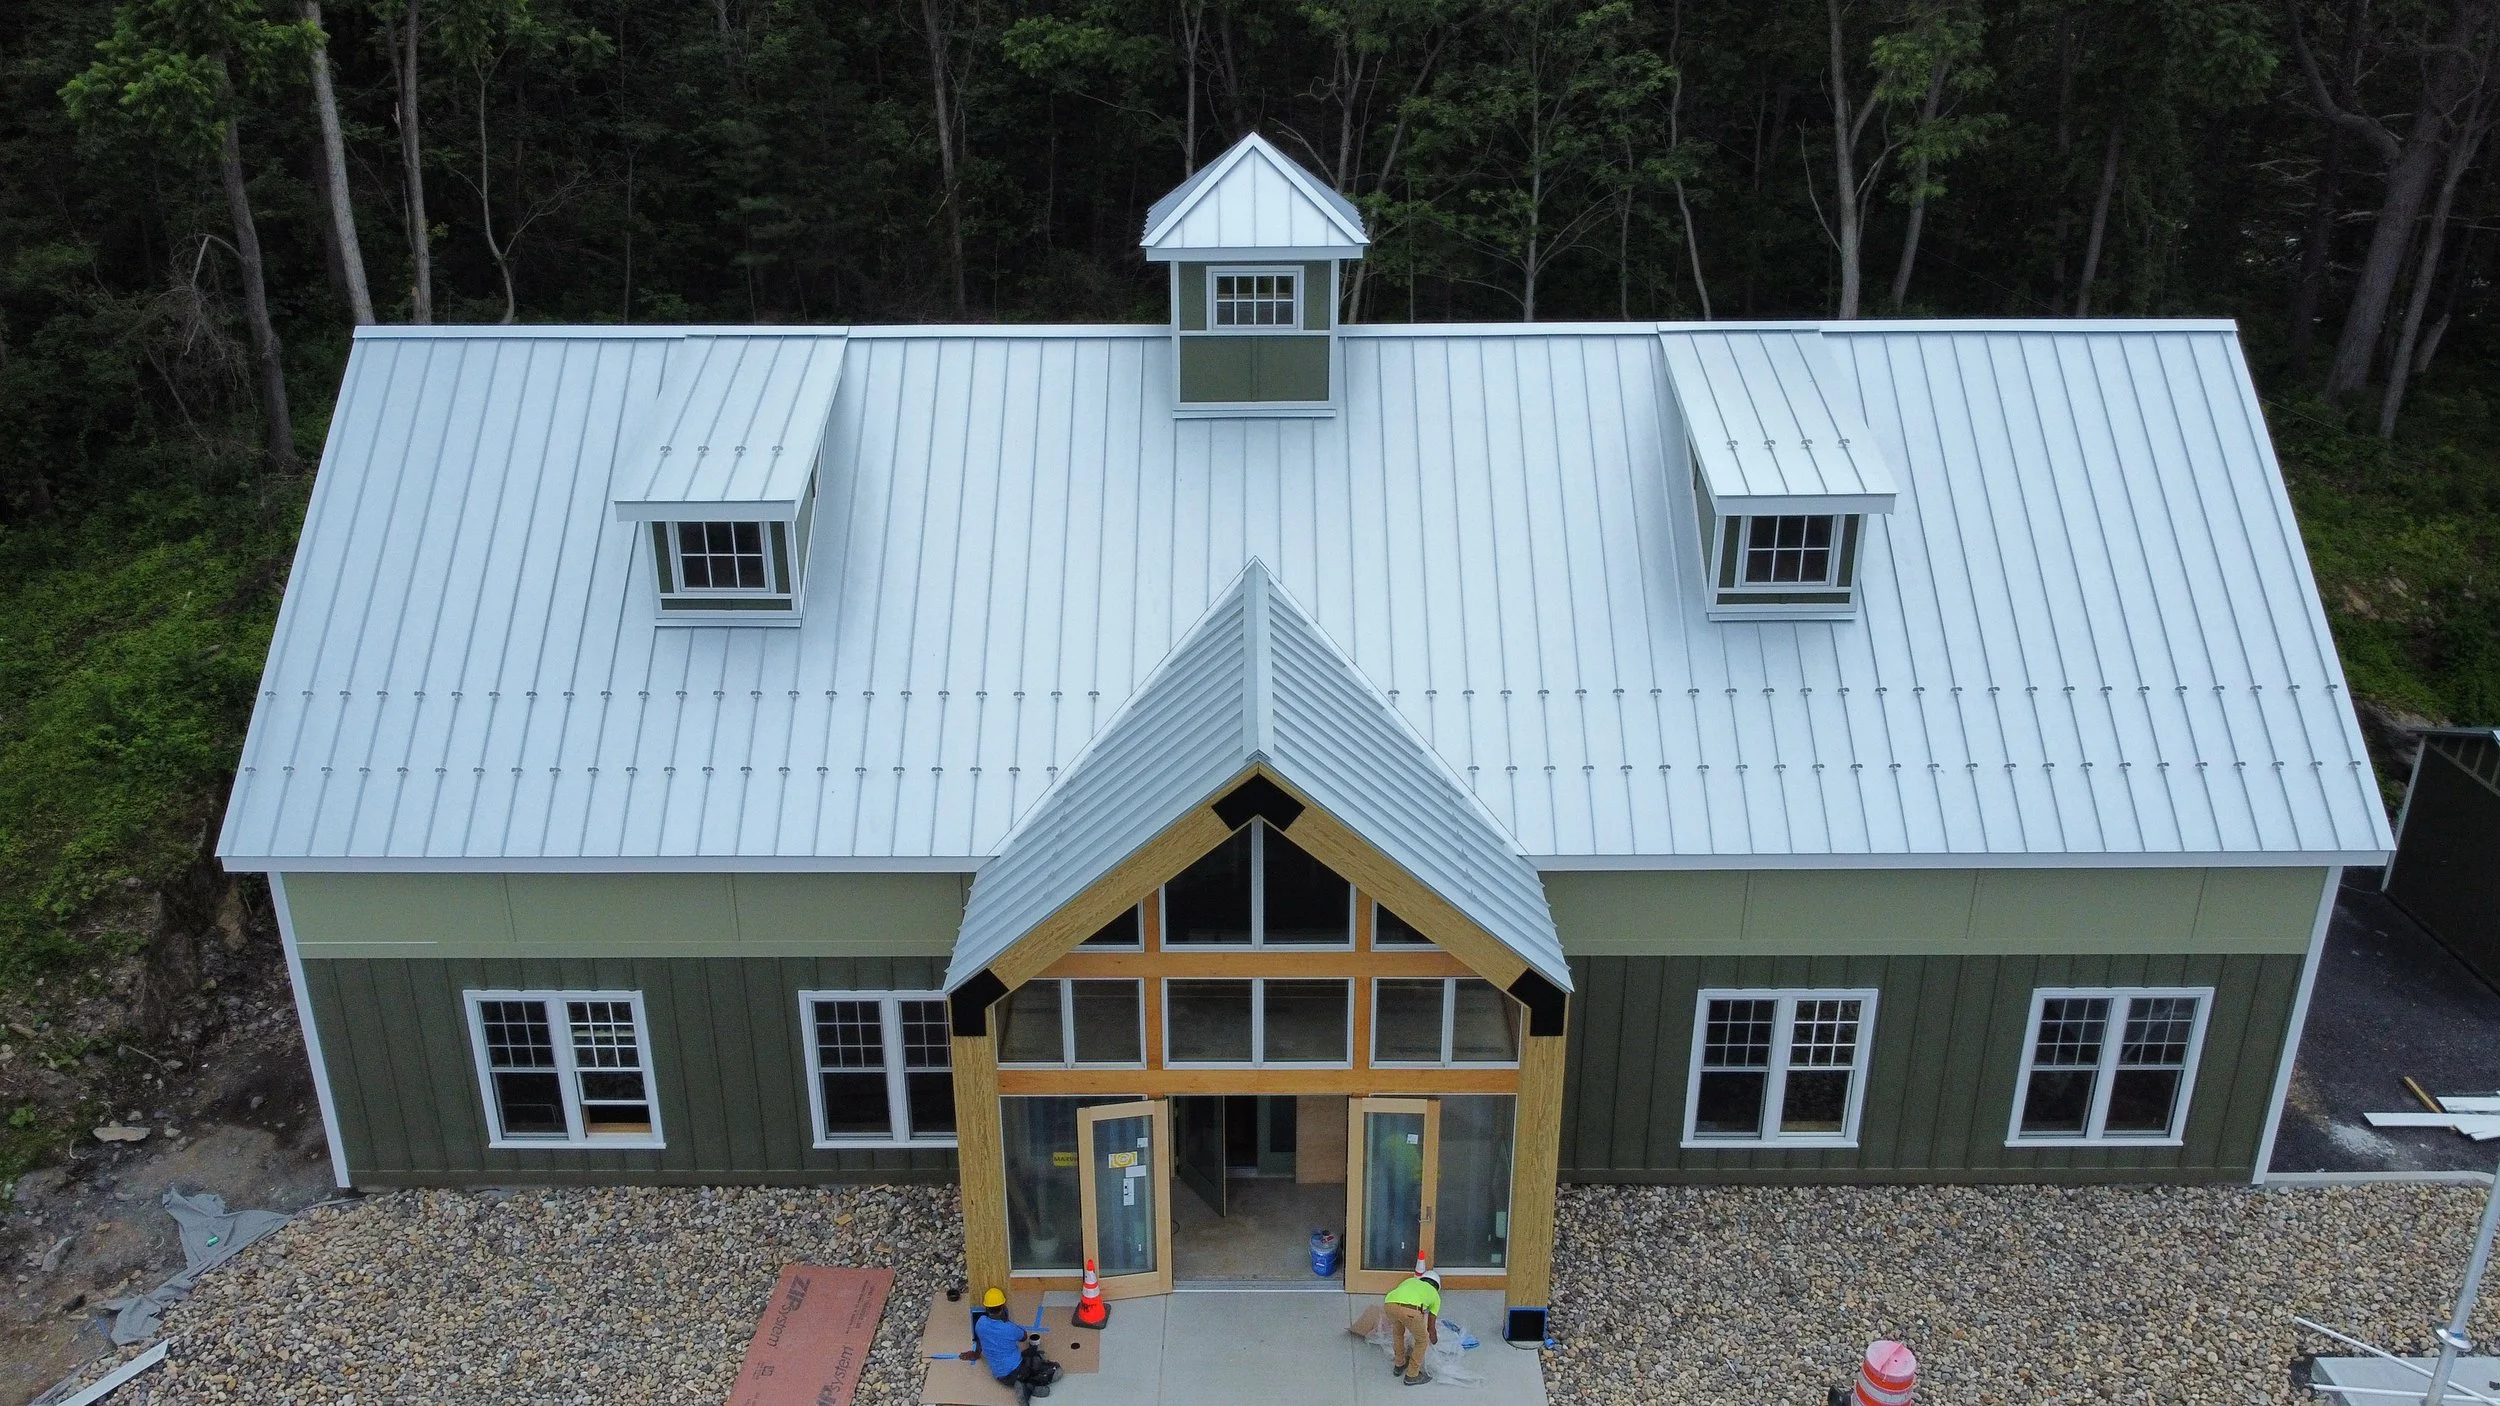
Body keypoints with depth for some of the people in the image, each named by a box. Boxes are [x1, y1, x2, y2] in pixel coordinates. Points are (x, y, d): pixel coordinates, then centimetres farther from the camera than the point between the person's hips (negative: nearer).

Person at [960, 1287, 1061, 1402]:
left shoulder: (980, 1323, -9)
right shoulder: (1010, 1328, -21)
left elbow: (979, 1340, 16)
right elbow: (1024, 1338, 4)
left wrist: (976, 1354, 37)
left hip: (999, 1376, 6)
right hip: (1015, 1371, -6)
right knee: (1055, 1370, 4)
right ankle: (1029, 1386, -11)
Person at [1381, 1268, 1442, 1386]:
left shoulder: (1411, 1281, 40)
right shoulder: (1435, 1295, 32)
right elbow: (1431, 1327, 38)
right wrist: (1434, 1342, 58)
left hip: (1389, 1304, 4)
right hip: (1410, 1310, -4)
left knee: (1398, 1333, 36)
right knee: (1422, 1340, 25)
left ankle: (1399, 1365, 50)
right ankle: (1412, 1375, 30)